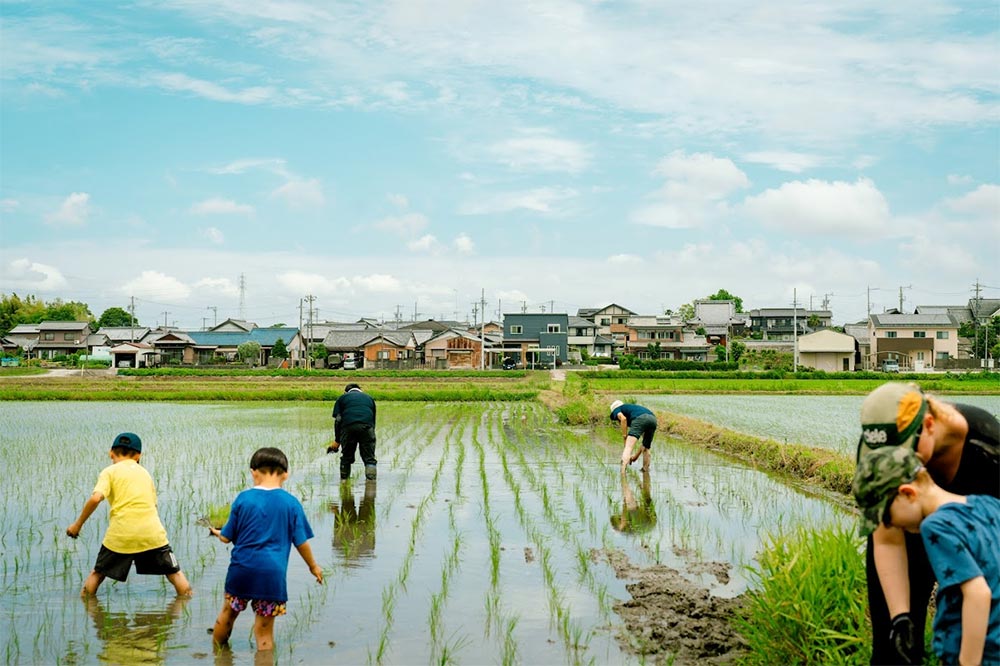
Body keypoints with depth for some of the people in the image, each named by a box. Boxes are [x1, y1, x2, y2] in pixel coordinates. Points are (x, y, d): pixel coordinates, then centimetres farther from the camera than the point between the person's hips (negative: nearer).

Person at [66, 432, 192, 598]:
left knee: (98, 573, 17)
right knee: (174, 572, 13)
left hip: (121, 533, -2)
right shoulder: (144, 472, 21)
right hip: (152, 531, 2)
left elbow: (95, 498, -9)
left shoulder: (109, 471, 7)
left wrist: (78, 524, -1)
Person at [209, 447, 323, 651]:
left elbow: (227, 537, 4)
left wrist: (217, 532, 28)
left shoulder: (243, 499, -2)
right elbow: (301, 542, 0)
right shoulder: (291, 503, -3)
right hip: (273, 573, -2)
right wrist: (313, 566, 16)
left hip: (242, 568, 2)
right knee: (264, 630, 4)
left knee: (228, 614, 24)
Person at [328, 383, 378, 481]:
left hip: (348, 426, -1)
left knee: (346, 457, 14)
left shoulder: (342, 398, 25)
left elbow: (338, 420, 12)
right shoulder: (369, 398, 32)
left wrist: (337, 441, 13)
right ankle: (371, 479, -9)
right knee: (369, 458, 3)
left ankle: (344, 480, 18)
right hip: (367, 426, 1)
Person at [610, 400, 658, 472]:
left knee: (628, 447, -14)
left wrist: (624, 436, 4)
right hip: (653, 418, 7)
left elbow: (623, 419, -2)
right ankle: (645, 470, 28)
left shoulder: (616, 410, 27)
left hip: (640, 419, -7)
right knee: (646, 448, 25)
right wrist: (637, 454, 45)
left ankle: (623, 471, -29)